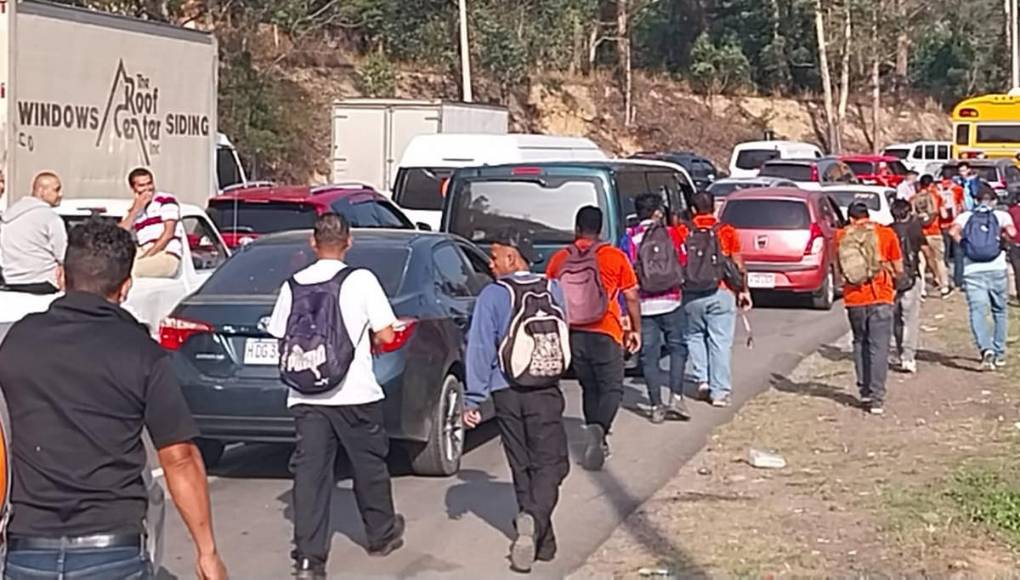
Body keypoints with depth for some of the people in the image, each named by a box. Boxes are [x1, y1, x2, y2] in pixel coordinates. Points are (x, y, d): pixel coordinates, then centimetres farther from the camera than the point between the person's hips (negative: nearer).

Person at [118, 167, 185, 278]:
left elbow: (168, 233, -7)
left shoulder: (166, 200, 4)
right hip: (145, 256, 6)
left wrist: (146, 256, -14)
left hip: (167, 258, -6)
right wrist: (136, 210, -1)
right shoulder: (133, 211, 20)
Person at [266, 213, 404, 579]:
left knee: (310, 473, 1)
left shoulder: (292, 285, 4)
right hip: (355, 394, -2)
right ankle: (382, 535, 33)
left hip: (305, 396, 2)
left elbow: (281, 338, 10)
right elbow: (386, 335, -6)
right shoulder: (361, 280, -6)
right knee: (369, 467, 15)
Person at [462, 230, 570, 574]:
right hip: (547, 391, 1)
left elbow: (481, 349, -8)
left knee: (522, 468, 10)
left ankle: (540, 539, 13)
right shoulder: (552, 290, 3)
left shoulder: (493, 295, -6)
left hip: (508, 393, -1)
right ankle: (535, 522, -25)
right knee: (549, 464, 0)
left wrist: (473, 400, -6)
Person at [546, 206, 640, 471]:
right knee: (611, 388, 2)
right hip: (605, 333, -3)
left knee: (589, 387, 17)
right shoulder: (615, 257, -2)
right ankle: (599, 428, -25)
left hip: (573, 334, 3)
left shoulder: (560, 259, 4)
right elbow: (632, 297, 1)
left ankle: (598, 442, 21)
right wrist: (636, 330, 12)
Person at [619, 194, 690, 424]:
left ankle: (656, 407, 5)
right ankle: (676, 398, 2)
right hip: (671, 301, 0)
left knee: (649, 355, 5)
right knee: (677, 347, 13)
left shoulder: (629, 239, 1)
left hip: (644, 305, 0)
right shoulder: (672, 234, 1)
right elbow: (683, 265, 7)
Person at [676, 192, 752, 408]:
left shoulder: (683, 233, 1)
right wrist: (744, 290, 11)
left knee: (694, 336, 20)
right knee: (721, 342, 2)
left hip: (691, 295, 1)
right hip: (721, 293, -1)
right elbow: (739, 266, 2)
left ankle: (701, 379, 11)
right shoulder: (727, 232, 1)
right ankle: (720, 392, 2)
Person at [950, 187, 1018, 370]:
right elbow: (1011, 232, -12)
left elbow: (954, 231, -10)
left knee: (977, 312, -6)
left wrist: (965, 246, 4)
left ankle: (986, 349, -27)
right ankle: (999, 353, 18)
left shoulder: (965, 216, 9)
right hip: (997, 269, 0)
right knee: (999, 311, 16)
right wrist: (1004, 239, 9)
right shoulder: (1001, 215, 6)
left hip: (973, 271, 0)